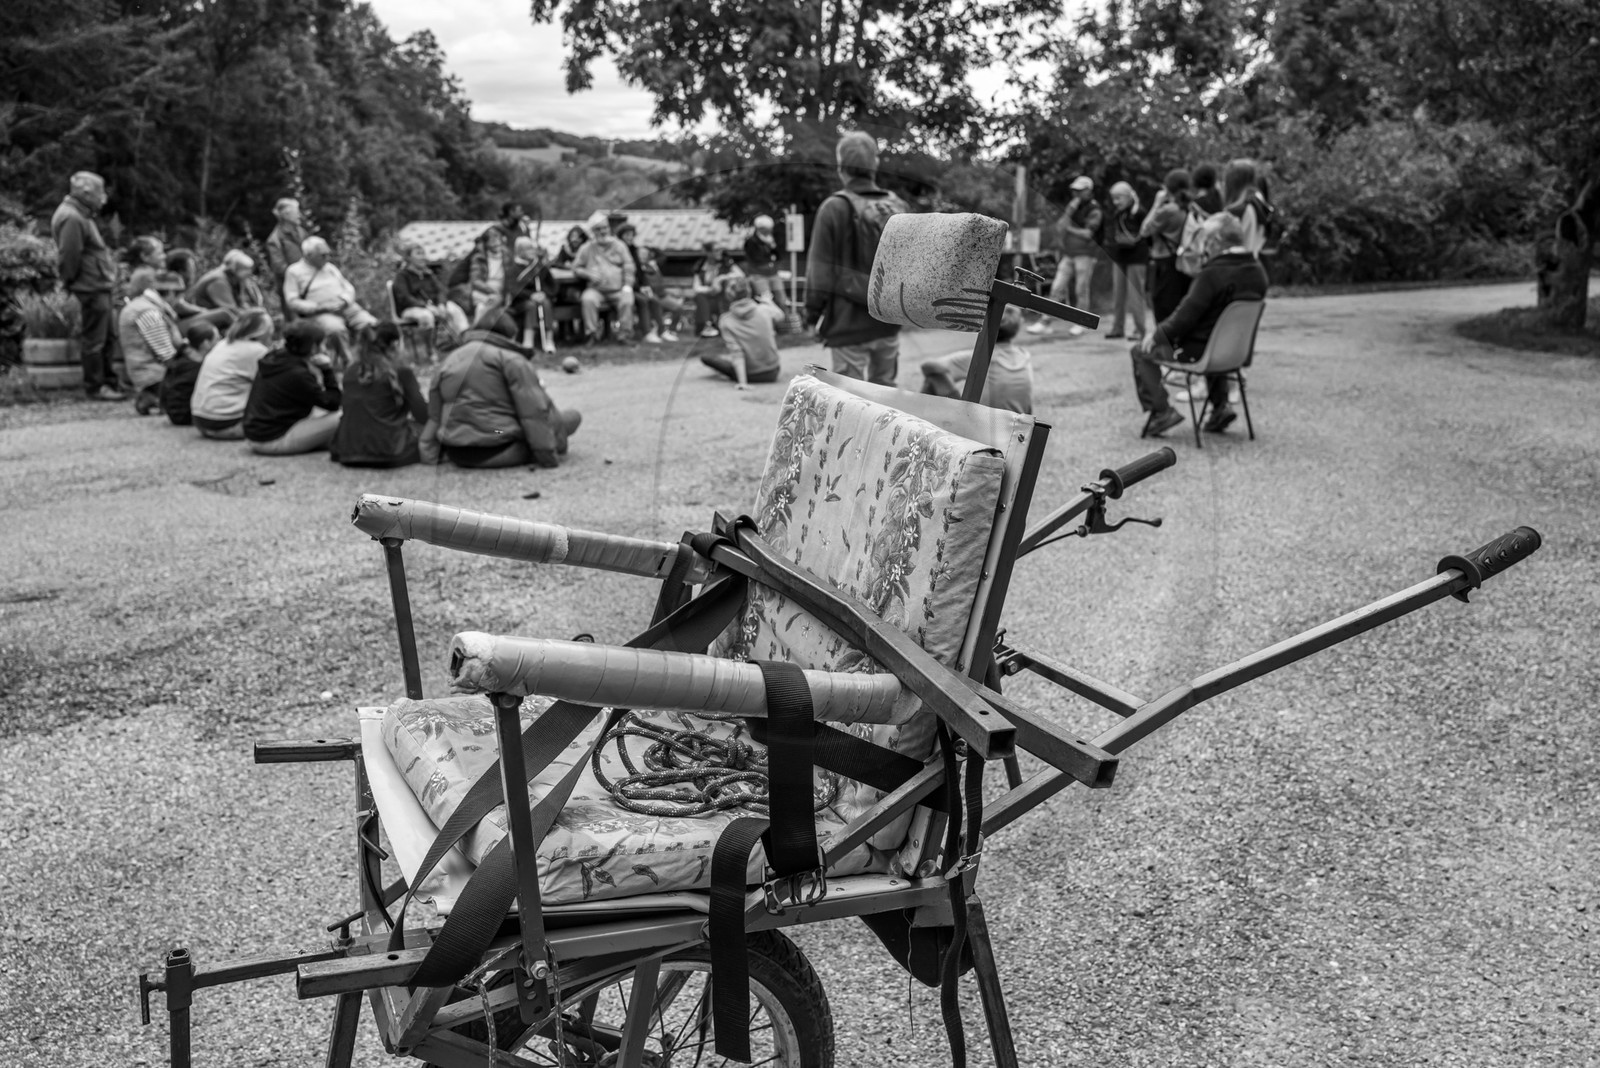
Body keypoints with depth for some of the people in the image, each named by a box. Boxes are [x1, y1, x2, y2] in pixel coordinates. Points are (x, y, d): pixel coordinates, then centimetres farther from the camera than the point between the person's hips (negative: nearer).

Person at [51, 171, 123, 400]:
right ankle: (95, 387, 7)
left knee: (109, 336, 18)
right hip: (92, 289, -11)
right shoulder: (71, 218, -18)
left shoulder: (80, 215, 14)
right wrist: (71, 281, -9)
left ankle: (109, 381, 28)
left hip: (100, 287, 11)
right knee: (94, 339, -1)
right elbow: (69, 257, -20)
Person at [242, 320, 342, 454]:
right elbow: (333, 404, -13)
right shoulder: (299, 374, -20)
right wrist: (328, 370, -9)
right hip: (274, 441, -9)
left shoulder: (270, 359, 7)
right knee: (339, 419, -13)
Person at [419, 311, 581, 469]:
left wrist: (429, 454, 18)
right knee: (572, 417, 1)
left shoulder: (449, 360, 15)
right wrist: (549, 457, -8)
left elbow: (434, 414, 16)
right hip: (500, 451, -7)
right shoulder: (511, 360, -5)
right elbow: (534, 410, -10)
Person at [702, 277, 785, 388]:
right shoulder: (764, 310, -11)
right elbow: (780, 316, 13)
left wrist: (742, 382, -21)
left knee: (706, 357, 12)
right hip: (772, 373, 1)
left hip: (750, 374, -1)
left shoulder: (726, 321, -15)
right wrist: (768, 301, 31)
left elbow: (736, 354, -20)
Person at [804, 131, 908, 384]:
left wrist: (813, 311, 0)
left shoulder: (835, 208, -11)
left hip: (848, 324, -5)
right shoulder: (897, 207, 6)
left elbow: (820, 269, -10)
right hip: (889, 322, 5)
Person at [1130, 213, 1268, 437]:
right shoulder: (1257, 272, 2)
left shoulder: (1213, 274, -24)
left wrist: (1157, 333, -5)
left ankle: (1161, 410, -1)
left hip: (1199, 351, -8)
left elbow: (1186, 316, -21)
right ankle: (1221, 406, 29)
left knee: (1141, 351, 7)